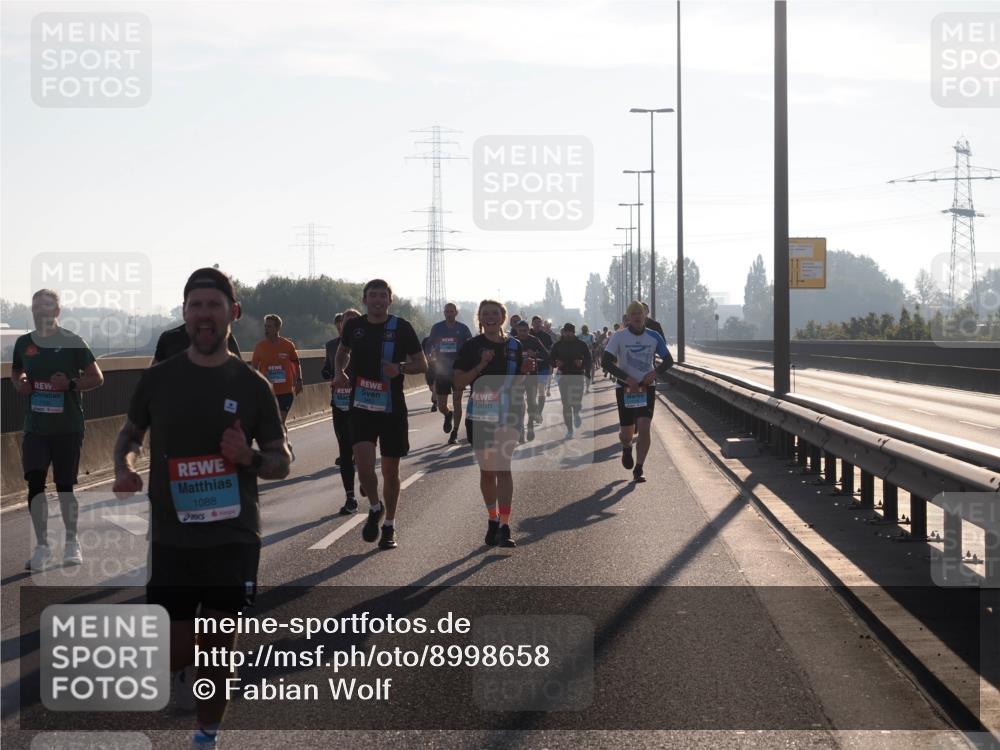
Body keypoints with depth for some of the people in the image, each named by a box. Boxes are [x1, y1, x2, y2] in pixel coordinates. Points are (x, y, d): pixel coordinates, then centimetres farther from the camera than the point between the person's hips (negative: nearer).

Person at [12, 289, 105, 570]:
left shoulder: (73, 343, -5)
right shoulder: (24, 343, 7)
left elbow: (97, 378, -3)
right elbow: (16, 372, 24)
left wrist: (70, 383, -19)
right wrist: (19, 384, 1)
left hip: (68, 427, -3)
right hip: (35, 427, 3)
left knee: (65, 485, 5)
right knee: (35, 483, -4)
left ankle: (71, 542, 23)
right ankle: (42, 545, 7)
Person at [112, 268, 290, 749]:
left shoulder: (252, 385, -2)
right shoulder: (157, 379, -2)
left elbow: (281, 461, 4)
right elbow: (131, 433, 14)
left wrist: (249, 458, -18)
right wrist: (124, 467, -7)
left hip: (234, 538, 0)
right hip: (172, 539, 0)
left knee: (219, 644, 7)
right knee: (175, 650, -2)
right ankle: (182, 669, 35)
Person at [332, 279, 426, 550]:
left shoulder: (401, 328, -4)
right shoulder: (353, 326, 3)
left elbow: (422, 364, 1)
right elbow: (342, 351, 23)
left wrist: (400, 368, -19)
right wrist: (339, 372, 3)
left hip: (392, 409, -1)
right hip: (361, 408, 1)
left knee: (390, 471, 7)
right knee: (363, 464, -16)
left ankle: (389, 526, 24)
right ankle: (375, 508, 13)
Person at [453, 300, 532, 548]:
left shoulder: (514, 346, 5)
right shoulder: (472, 346, -2)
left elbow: (514, 384, 13)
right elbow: (459, 382, -6)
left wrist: (524, 370, -7)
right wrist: (481, 366, -18)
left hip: (507, 416, 0)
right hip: (479, 416, 0)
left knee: (503, 468, -11)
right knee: (487, 471, 10)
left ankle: (504, 527, -14)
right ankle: (493, 521, 25)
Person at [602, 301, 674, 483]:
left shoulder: (654, 337, 0)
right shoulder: (619, 337, -7)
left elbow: (668, 360, 7)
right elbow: (607, 362, -11)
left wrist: (655, 373, -13)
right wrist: (627, 378, -21)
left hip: (646, 387, 1)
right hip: (625, 387, -1)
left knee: (644, 428, -14)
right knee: (627, 432, 4)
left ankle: (638, 470, -6)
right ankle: (626, 448, 42)